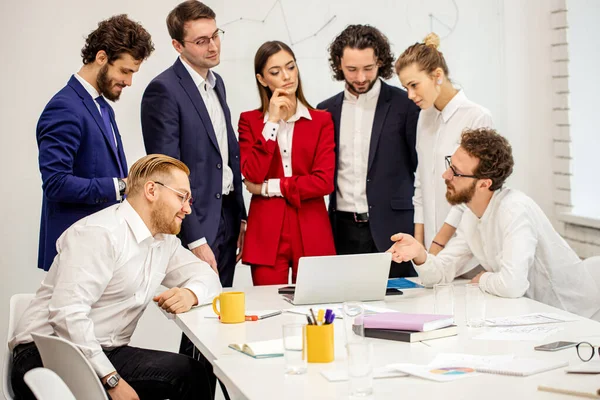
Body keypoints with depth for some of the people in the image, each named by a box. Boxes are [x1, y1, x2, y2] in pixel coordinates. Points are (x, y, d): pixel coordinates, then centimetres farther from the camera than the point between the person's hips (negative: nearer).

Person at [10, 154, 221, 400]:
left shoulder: (164, 240, 13)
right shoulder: (99, 233, -16)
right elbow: (67, 313, -24)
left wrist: (190, 293, -9)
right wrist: (112, 380, -26)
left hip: (104, 353, 8)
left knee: (190, 373, -18)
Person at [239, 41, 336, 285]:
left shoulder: (321, 120, 7)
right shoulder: (249, 121, 7)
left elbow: (324, 181, -5)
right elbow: (252, 176, -8)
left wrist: (269, 187, -6)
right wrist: (272, 121, -8)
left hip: (311, 236, 1)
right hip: (266, 235, 0)